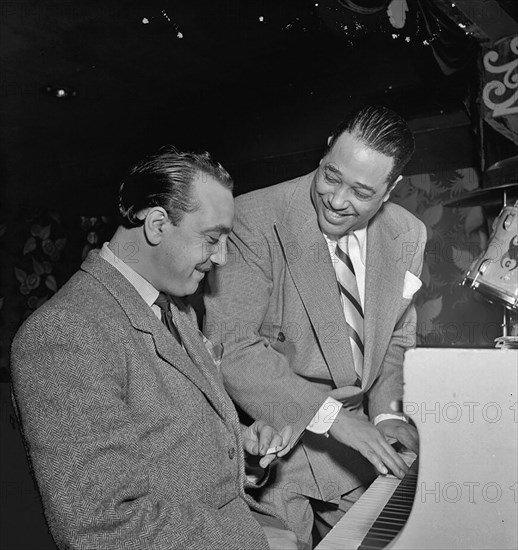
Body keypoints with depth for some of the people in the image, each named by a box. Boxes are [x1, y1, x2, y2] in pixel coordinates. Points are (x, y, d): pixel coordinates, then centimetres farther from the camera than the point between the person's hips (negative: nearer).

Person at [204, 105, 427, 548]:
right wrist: (328, 415, -25)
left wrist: (386, 412, -6)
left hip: (354, 444, 6)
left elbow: (397, 337, 10)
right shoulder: (255, 219, -20)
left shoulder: (408, 236, -1)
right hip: (272, 436, -5)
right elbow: (229, 345, -24)